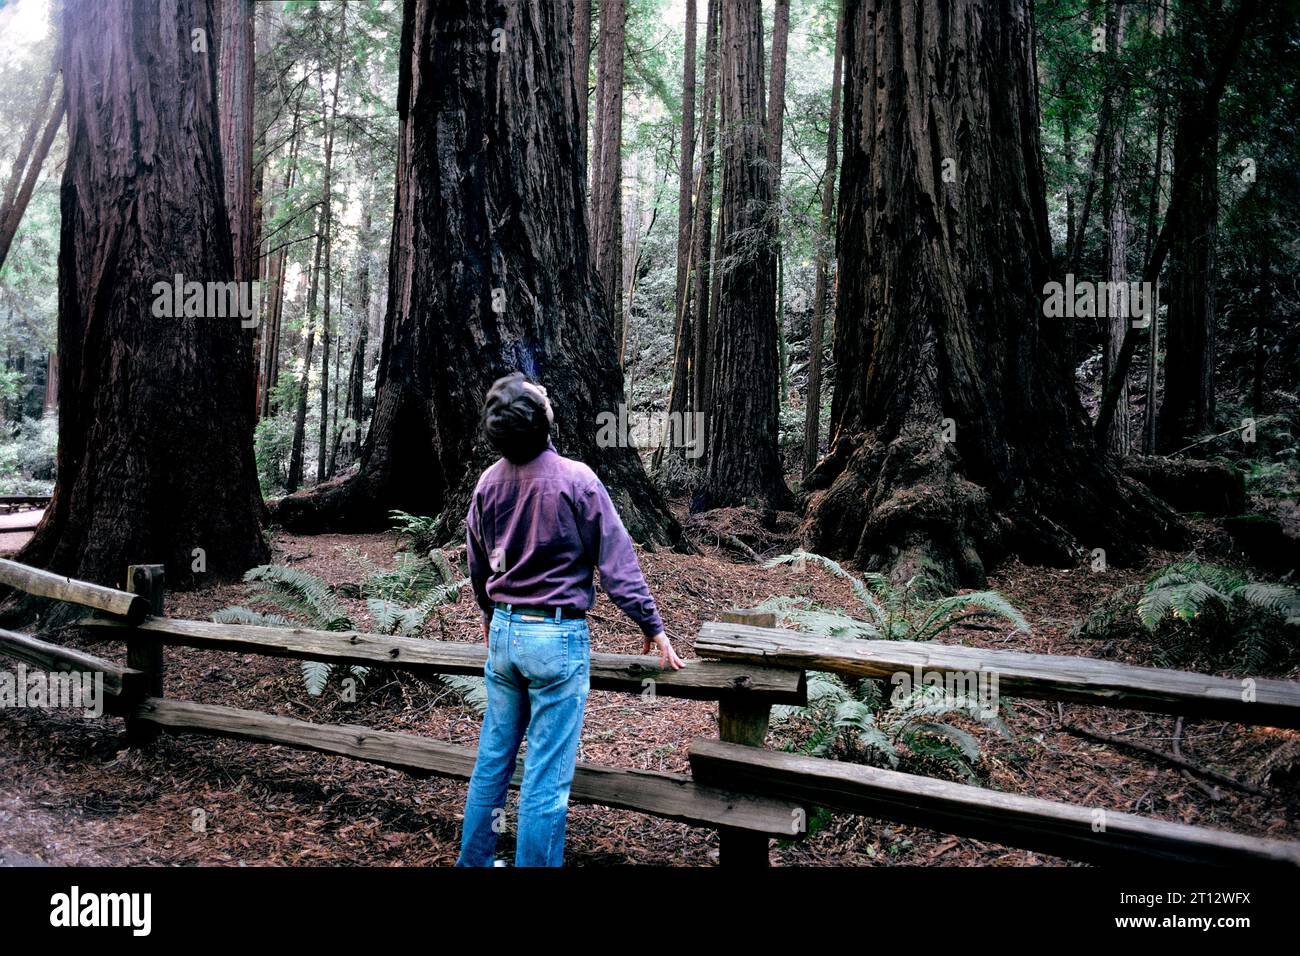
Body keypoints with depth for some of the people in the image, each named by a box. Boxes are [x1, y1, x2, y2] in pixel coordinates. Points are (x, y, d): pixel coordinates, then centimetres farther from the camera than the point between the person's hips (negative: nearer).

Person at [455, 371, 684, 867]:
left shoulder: (488, 482, 2)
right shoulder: (575, 479, -14)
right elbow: (617, 560, -10)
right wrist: (652, 626, -1)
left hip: (503, 631, 6)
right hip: (557, 636, -6)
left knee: (492, 758, 17)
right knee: (547, 775, 2)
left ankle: (474, 858, 29)